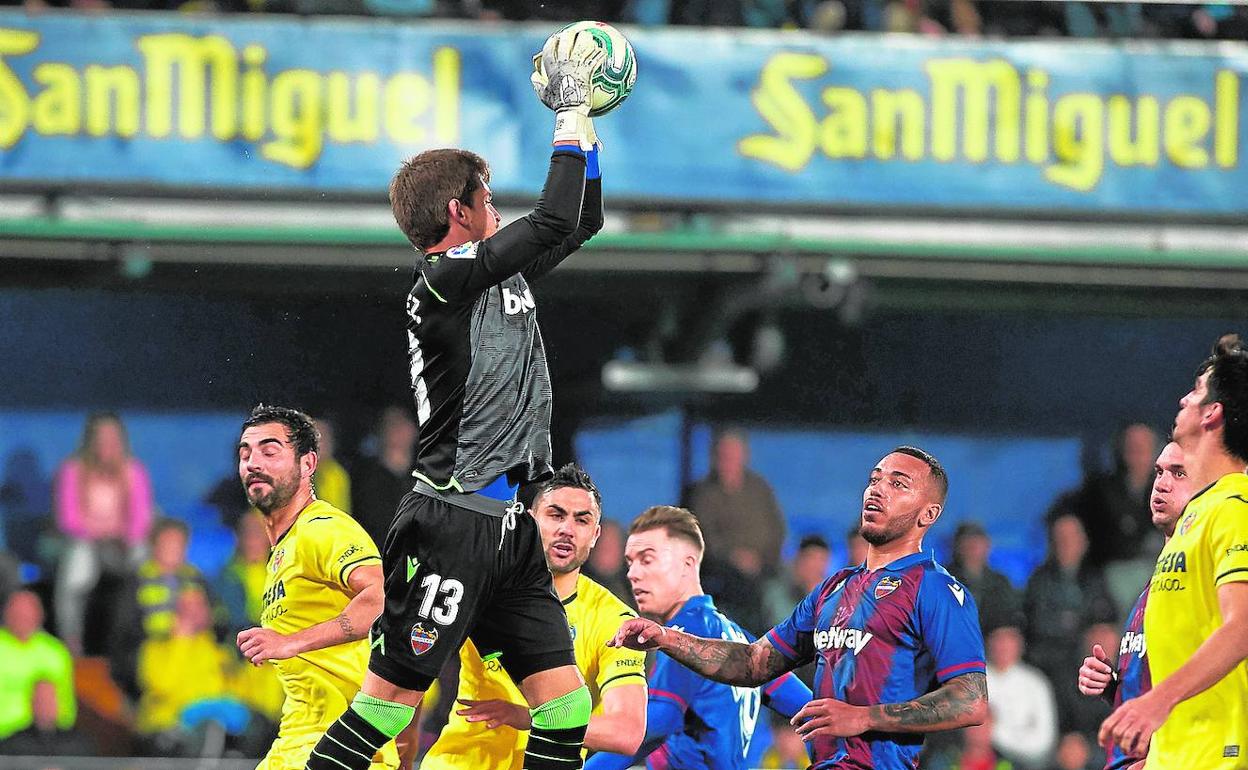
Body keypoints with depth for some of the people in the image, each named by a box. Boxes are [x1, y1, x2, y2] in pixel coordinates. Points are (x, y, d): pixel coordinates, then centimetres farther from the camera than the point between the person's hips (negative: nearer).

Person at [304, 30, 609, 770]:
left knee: (567, 707, 1)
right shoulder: (443, 280, -10)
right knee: (393, 696, -10)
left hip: (507, 527, 9)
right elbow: (554, 223, -16)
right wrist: (571, 118, -5)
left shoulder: (503, 277, 16)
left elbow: (583, 224, 29)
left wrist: (584, 125, 19)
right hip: (451, 523, -9)